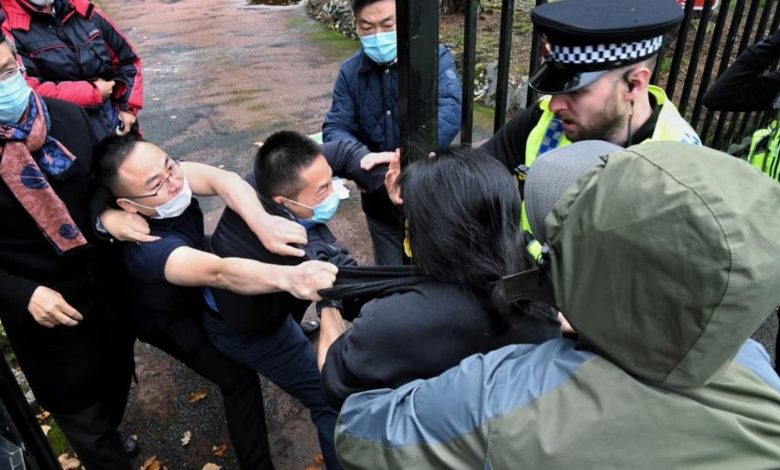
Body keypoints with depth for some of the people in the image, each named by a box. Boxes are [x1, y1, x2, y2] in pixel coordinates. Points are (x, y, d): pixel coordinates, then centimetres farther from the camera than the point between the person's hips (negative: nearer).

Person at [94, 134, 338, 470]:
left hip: (195, 285, 7)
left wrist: (262, 223, -60)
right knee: (240, 378, -13)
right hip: (168, 318, -7)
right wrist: (288, 277, -77)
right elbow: (219, 273, -60)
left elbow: (221, 179, -42)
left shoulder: (168, 174, -27)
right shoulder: (147, 246, -45)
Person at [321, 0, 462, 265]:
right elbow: (334, 128, -7)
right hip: (380, 201, 3)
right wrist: (362, 156, -30)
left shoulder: (436, 58, -12)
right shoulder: (350, 72, 0)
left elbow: (450, 111, -28)